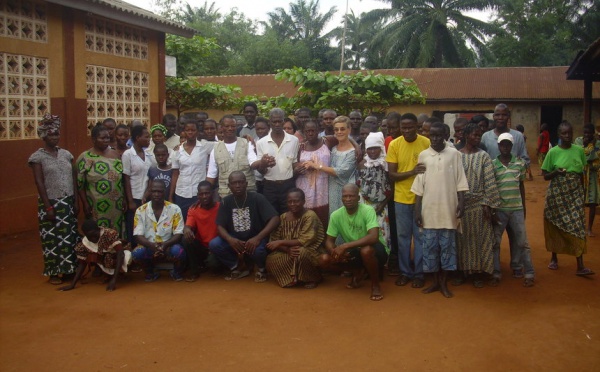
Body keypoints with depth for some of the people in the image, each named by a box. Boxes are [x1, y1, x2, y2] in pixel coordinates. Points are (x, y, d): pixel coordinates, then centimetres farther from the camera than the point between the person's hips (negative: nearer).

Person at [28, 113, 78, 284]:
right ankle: (53, 272, 12)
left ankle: (69, 268, 19)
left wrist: (76, 201, 4)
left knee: (70, 236, 7)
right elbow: (39, 183, -9)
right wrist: (48, 207, -13)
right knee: (52, 238, 1)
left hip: (68, 202, 4)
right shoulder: (37, 157, -5)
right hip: (51, 203, -4)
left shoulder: (66, 154, 9)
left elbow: (74, 179, 9)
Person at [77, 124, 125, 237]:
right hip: (96, 207, -4)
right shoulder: (85, 158, -6)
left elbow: (122, 179, 12)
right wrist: (85, 204, -10)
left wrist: (124, 199, 9)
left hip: (116, 206, 4)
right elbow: (80, 184, -6)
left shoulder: (115, 154, 7)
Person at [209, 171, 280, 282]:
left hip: (254, 239, -4)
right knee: (213, 245, -22)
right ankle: (239, 267, 3)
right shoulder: (226, 201, -3)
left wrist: (258, 238, -34)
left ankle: (260, 268, 1)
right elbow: (220, 226, -6)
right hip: (235, 240, 4)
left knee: (257, 250, -37)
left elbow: (275, 219, -22)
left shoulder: (257, 198, -14)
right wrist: (230, 239, -29)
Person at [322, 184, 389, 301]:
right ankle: (358, 271, 12)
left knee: (366, 250, -40)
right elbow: (329, 241, -3)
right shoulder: (336, 215, -9)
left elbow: (374, 237, -36)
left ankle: (375, 285, -12)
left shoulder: (368, 210, -23)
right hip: (354, 252, 5)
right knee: (325, 259, -13)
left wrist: (345, 246, -40)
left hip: (375, 251, -5)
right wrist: (335, 251, -28)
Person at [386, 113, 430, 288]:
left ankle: (419, 273, 18)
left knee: (420, 236, 7)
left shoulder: (426, 143, -7)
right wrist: (412, 172, -22)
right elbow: (391, 175, -6)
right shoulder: (394, 144, -5)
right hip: (401, 198, 1)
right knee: (403, 236, 9)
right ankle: (405, 272, 22)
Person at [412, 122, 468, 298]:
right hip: (429, 208, 1)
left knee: (447, 246, 5)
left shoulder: (454, 154, 1)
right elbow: (419, 185, 4)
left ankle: (444, 283, 16)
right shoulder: (423, 155, 4)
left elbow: (460, 181, 1)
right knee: (430, 246, 6)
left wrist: (461, 202, -8)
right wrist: (417, 208, 0)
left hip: (448, 208, -1)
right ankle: (435, 281, 20)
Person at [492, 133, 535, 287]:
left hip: (517, 208, 1)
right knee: (495, 242, 6)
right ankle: (495, 272, 17)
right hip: (499, 209, -1)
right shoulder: (492, 164, -3)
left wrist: (524, 207, 12)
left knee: (522, 241, 4)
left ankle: (529, 273, 12)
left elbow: (521, 186, 12)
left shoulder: (520, 163, 4)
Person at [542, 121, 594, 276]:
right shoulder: (553, 152, -6)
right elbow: (545, 176, -2)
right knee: (556, 226, 9)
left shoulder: (579, 150, 2)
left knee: (577, 227, -4)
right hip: (557, 194, -1)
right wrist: (556, 172, -22)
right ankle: (554, 258, 26)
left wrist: (582, 193, 12)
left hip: (575, 195, 1)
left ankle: (580, 266, -5)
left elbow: (581, 174, 10)